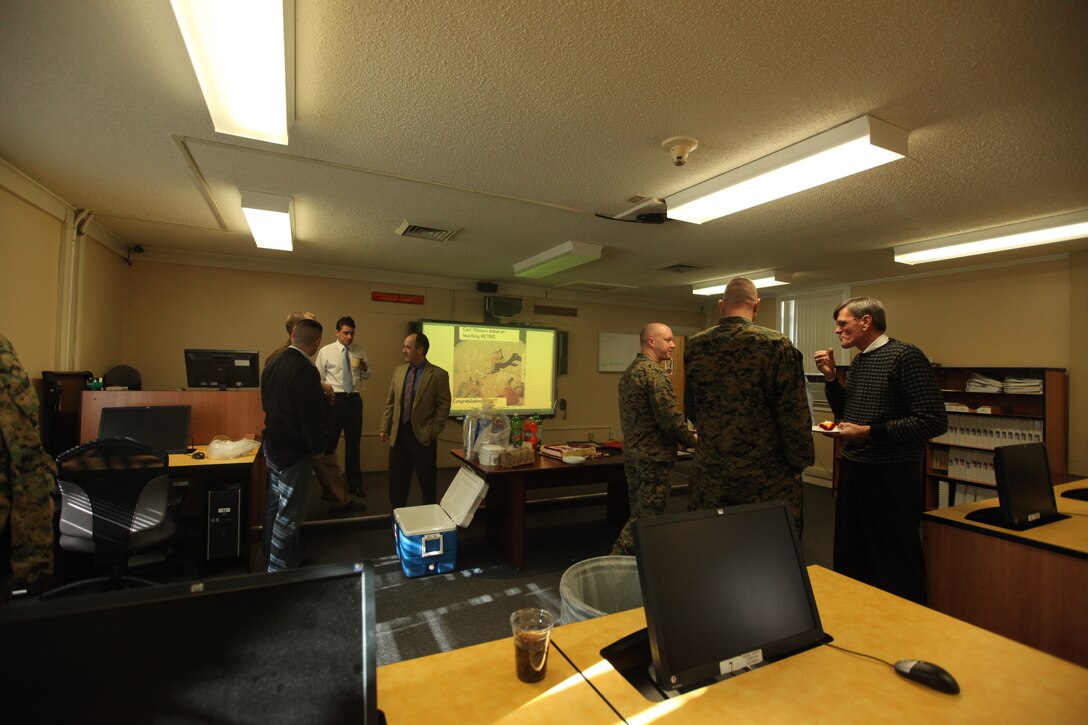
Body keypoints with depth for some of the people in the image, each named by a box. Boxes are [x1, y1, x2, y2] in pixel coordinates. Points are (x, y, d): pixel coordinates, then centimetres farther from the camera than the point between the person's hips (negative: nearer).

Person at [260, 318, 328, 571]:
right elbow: (313, 415, -22)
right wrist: (317, 448, -7)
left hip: (272, 446, 9)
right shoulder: (305, 371, -25)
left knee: (274, 506, 21)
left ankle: (270, 558, 36)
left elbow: (266, 403, 12)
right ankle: (279, 569, 13)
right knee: (289, 514, 3)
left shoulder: (272, 363, 2)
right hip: (294, 452, -9)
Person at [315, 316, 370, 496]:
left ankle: (355, 483, 25)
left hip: (355, 399, 3)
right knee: (329, 442, 7)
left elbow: (367, 377, 12)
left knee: (353, 442, 12)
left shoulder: (360, 351, 5)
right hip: (335, 399, -3)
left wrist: (364, 369, -10)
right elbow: (319, 378, 1)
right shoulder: (326, 351, -3)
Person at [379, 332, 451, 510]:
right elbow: (390, 402, 11)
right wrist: (384, 427, 6)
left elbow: (443, 406, -9)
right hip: (398, 434, 5)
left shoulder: (439, 374, -9)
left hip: (422, 436, -4)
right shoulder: (399, 371, 8)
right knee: (396, 481, 13)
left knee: (427, 482, 9)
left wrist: (432, 432, -12)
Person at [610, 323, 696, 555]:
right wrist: (692, 440, -4)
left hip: (633, 454, 10)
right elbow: (671, 418, -22)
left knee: (638, 514, 18)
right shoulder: (655, 373, -17)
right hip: (653, 457, -10)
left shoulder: (630, 371, 13)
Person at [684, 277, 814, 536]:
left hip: (709, 478, 3)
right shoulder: (777, 344, -12)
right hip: (767, 480, -3)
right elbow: (795, 414, -11)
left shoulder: (693, 347, -2)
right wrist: (799, 463, 2)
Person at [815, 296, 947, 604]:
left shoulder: (905, 356, -13)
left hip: (891, 475, -8)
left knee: (897, 567, 6)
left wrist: (869, 431, -21)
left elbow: (934, 420, -19)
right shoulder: (858, 362, 11)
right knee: (850, 558, 20)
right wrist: (831, 377, 6)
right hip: (853, 471, 8)